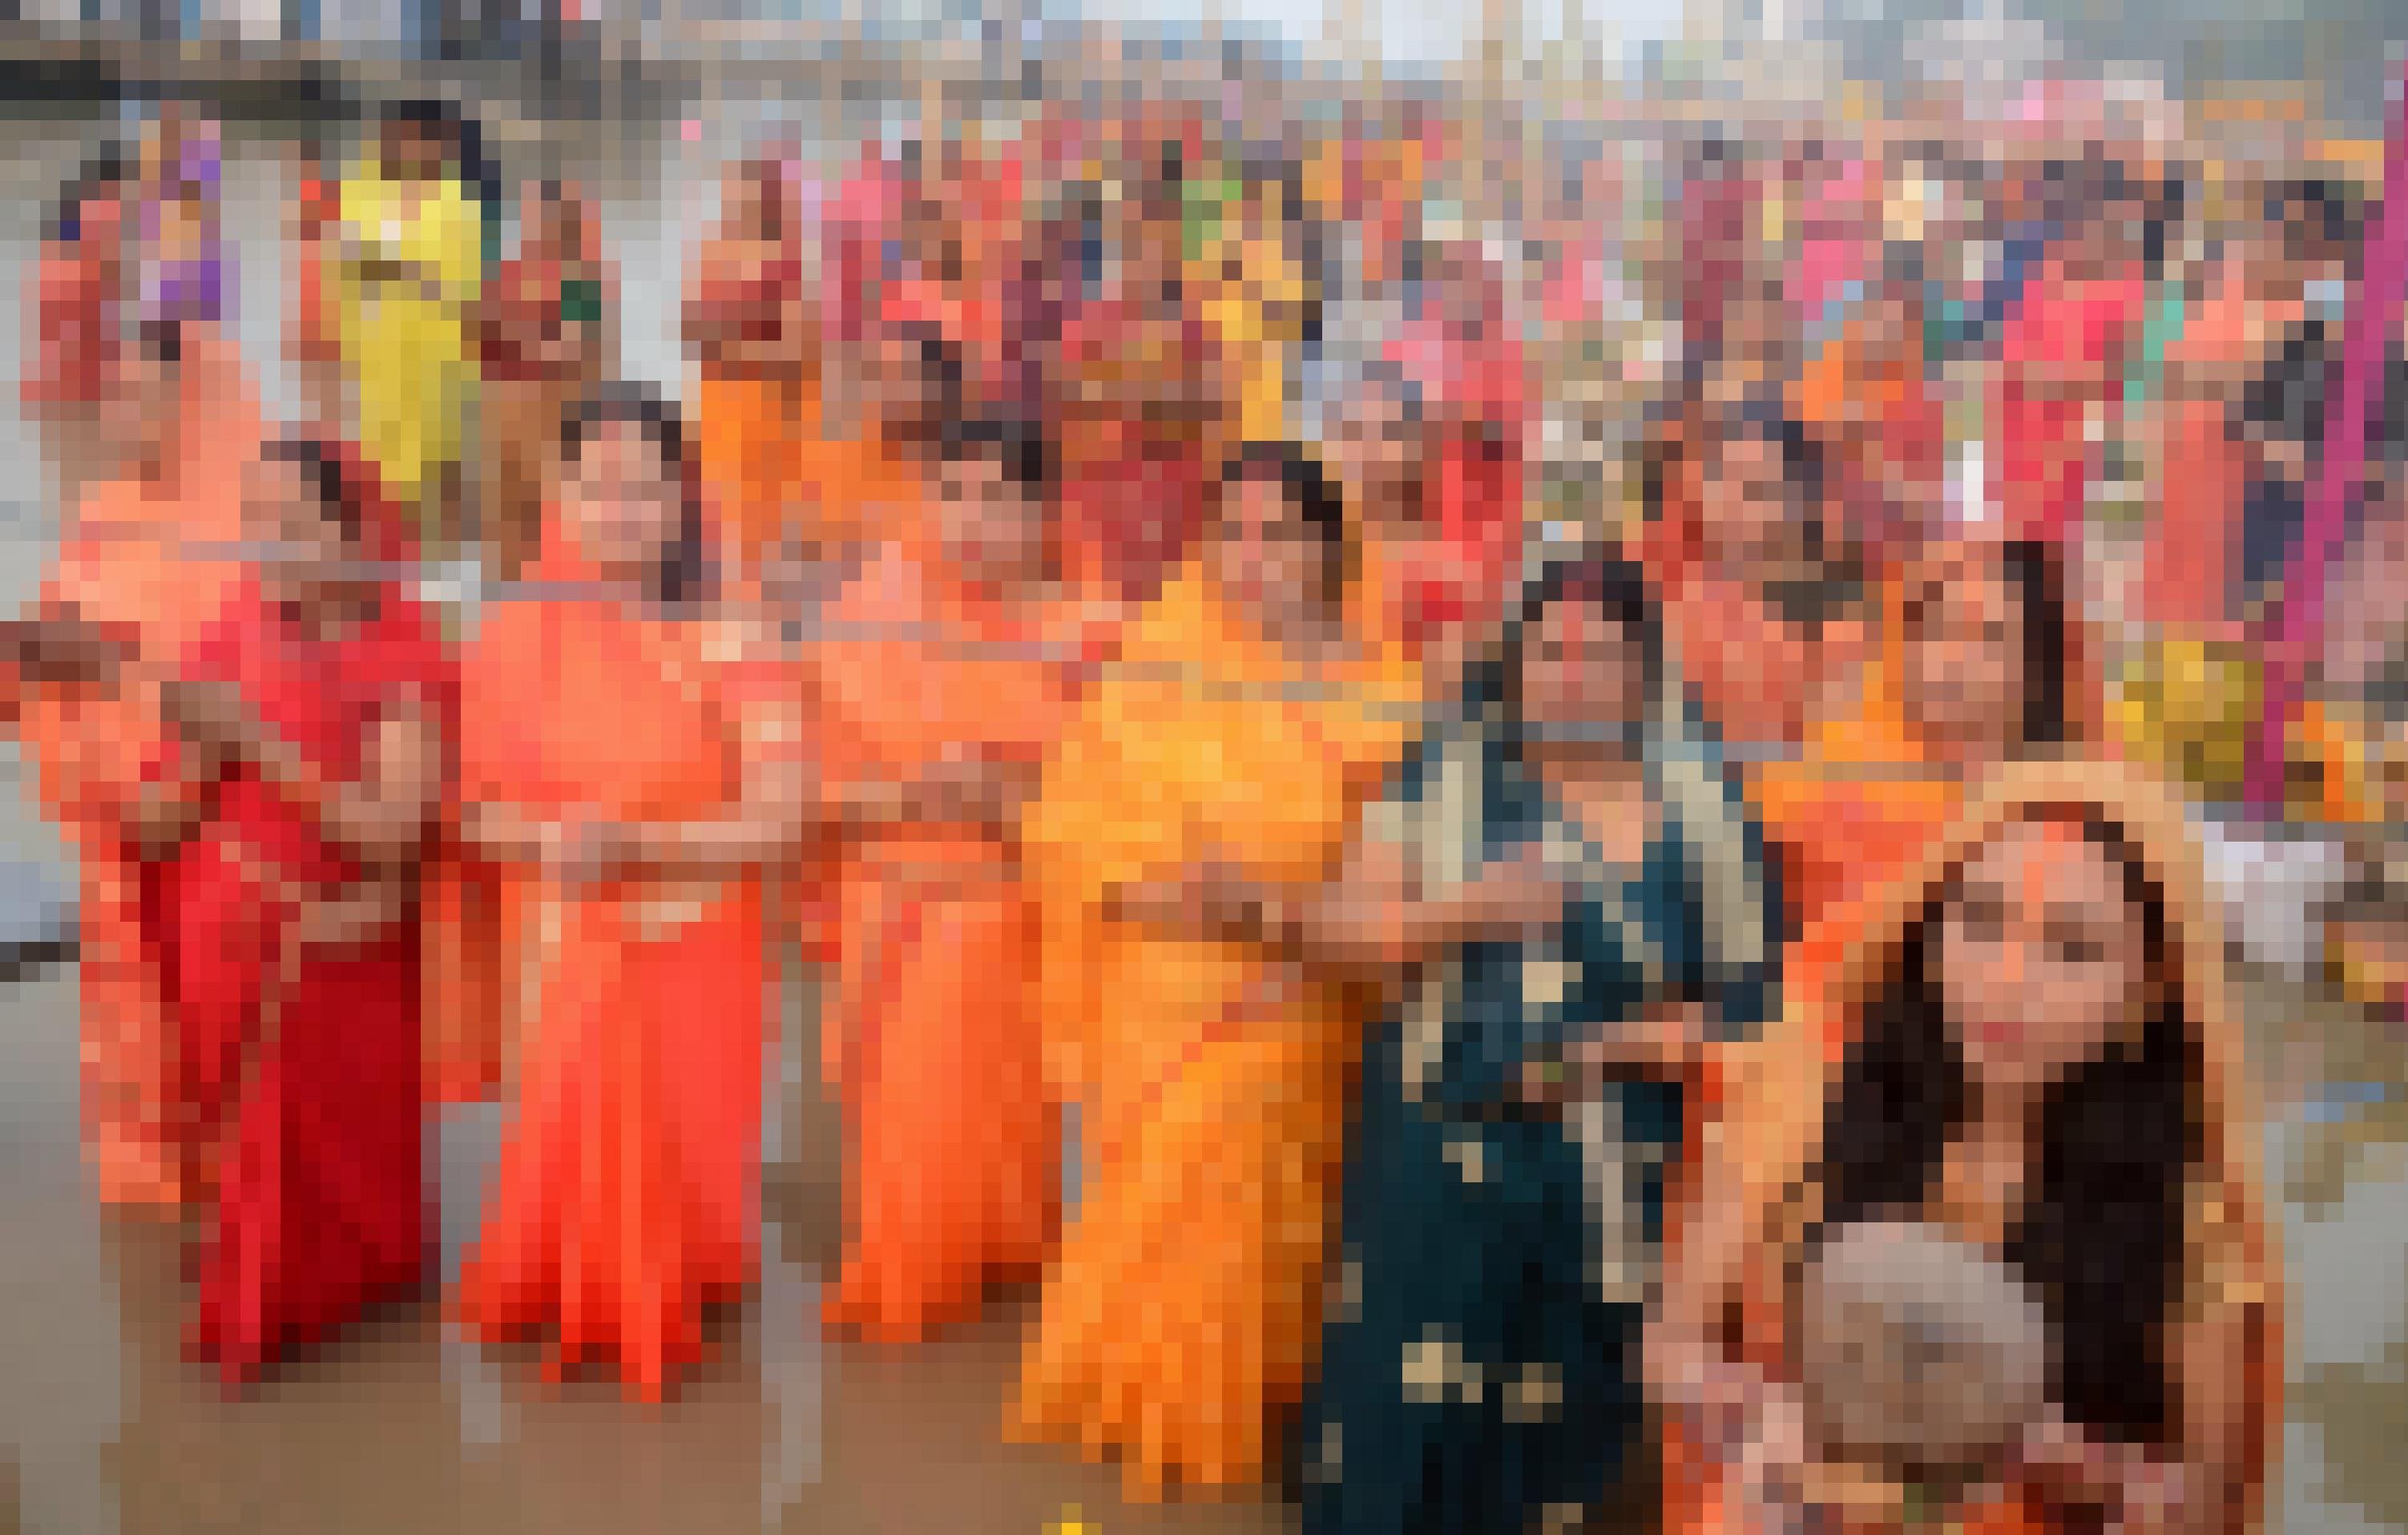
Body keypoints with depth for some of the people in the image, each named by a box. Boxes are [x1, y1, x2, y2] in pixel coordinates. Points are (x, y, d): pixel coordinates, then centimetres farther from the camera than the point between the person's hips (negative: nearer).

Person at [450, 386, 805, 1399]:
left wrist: (635, 844, -22)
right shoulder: (512, 638, -3)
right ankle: (573, 1305, 35)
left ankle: (679, 1298, 34)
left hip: (697, 962, -1)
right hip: (565, 957, 1)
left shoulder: (730, 639, -9)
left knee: (680, 1159, 8)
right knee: (571, 1165, 9)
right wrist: (546, 841, -19)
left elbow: (776, 822, -11)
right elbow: (479, 813, 2)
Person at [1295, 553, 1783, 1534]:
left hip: (1604, 1187, 1)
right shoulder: (1452, 767, 1)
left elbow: (1748, 994, 2)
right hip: (1434, 1166, 0)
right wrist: (1471, 911, -17)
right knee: (1397, 1435, 0)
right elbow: (1357, 931, 0)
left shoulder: (1703, 814, 0)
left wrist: (1623, 1046, -13)